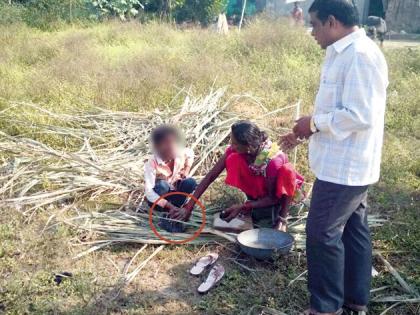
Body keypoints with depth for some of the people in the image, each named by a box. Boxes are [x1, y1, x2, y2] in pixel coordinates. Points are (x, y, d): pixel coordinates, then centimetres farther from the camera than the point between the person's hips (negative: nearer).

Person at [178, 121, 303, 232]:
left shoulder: (273, 160, -37)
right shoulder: (235, 150, -25)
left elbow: (273, 197, -24)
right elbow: (211, 176, -21)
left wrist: (242, 207, -30)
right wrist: (189, 206, -24)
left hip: (277, 190, -3)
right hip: (257, 191, 3)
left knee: (287, 171, -37)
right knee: (233, 159, -25)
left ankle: (282, 216, -16)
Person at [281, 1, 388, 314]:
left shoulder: (360, 55, -21)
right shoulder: (345, 53, 12)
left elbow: (360, 115, -27)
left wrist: (315, 123, -16)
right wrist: (308, 131, 11)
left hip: (344, 166, -10)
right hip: (347, 163, 10)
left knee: (323, 233, -1)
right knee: (353, 230, 17)